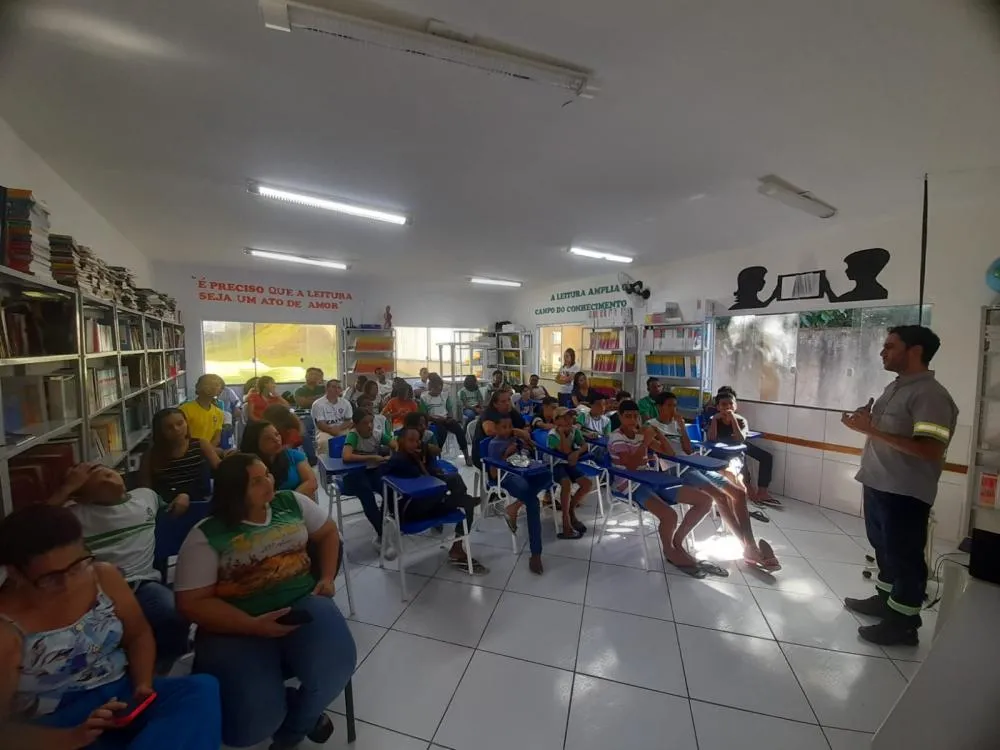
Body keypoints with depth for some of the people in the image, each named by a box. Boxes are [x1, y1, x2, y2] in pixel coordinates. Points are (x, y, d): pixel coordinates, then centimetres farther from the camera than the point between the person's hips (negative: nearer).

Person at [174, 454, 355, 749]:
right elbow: (191, 603, -9)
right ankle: (304, 710, 15)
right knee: (252, 722, -23)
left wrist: (327, 577, 3)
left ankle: (294, 725, 12)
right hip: (237, 627, -2)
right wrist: (254, 625, -20)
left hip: (302, 603, 2)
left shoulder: (292, 502, 1)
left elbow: (328, 532, 15)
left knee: (336, 664, -23)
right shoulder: (206, 537, -8)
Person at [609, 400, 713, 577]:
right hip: (630, 485, -8)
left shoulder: (641, 432, 11)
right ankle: (669, 551, 1)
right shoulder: (616, 438, -11)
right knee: (669, 516, -34)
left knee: (705, 501, 0)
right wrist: (646, 441, -25)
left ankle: (677, 542, 13)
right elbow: (631, 466, -24)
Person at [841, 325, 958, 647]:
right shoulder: (895, 387, 10)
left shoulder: (930, 395, -18)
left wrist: (871, 429, -27)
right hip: (878, 484, 9)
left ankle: (903, 623, 21)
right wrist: (865, 422, 0)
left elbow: (930, 450, -27)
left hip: (905, 492, -9)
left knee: (905, 555, 6)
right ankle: (885, 599, 39)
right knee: (884, 547, 22)